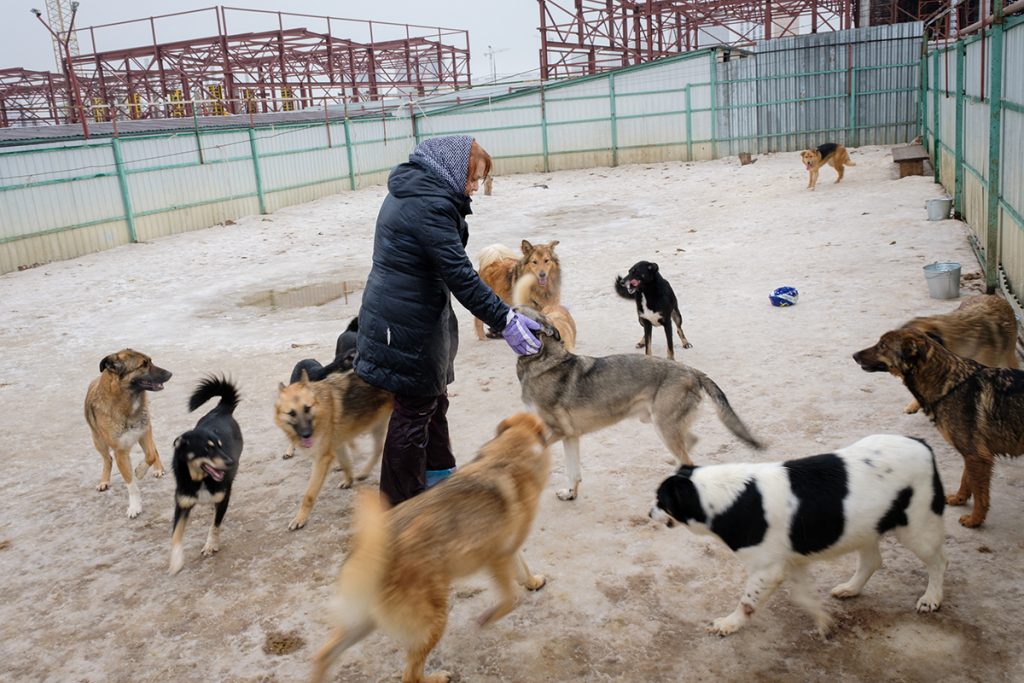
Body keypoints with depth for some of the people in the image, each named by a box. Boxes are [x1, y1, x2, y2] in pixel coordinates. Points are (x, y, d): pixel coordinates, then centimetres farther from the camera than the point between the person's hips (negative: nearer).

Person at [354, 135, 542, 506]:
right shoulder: (430, 206, -23)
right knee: (413, 408, 3)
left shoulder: (411, 189, 9)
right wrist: (505, 320, -24)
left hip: (399, 316, 10)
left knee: (433, 395, 24)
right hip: (407, 325, -10)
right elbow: (460, 276, -26)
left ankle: (438, 469, 43)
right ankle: (403, 501, 17)